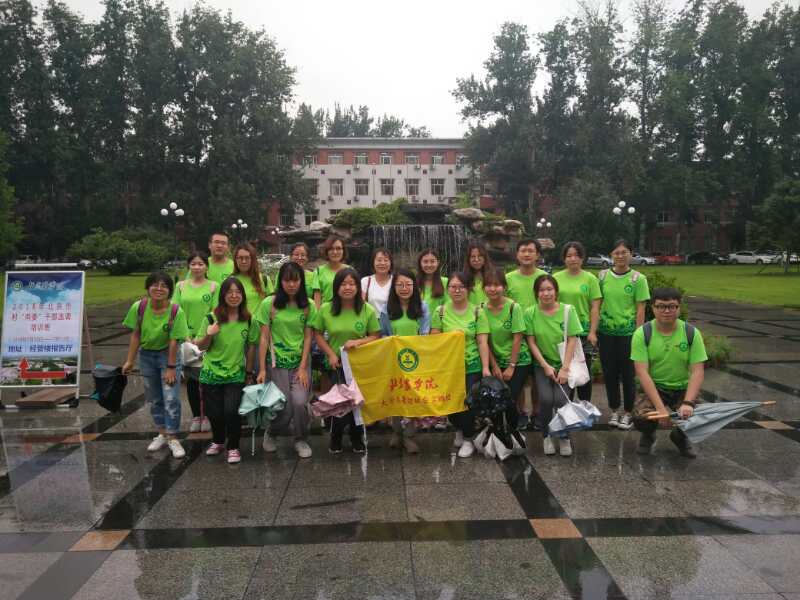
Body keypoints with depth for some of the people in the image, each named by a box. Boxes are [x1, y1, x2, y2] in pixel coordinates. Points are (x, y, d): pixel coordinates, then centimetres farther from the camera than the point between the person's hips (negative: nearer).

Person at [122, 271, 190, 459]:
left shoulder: (176, 311, -22)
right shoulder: (139, 307, -13)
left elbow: (173, 341, -19)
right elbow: (136, 335, -5)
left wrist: (171, 367, -16)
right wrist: (130, 361, -3)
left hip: (167, 355, -4)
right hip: (146, 355, 4)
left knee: (171, 399, -6)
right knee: (153, 399, 15)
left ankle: (172, 439, 7)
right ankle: (162, 434, 31)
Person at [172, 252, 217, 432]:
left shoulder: (214, 286, -1)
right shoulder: (181, 286, 6)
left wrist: (201, 336, -13)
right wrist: (185, 336, -10)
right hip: (187, 339, 2)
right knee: (191, 379, 8)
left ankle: (206, 416, 17)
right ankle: (195, 416, 20)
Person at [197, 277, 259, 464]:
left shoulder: (249, 320, -4)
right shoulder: (212, 318, -8)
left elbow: (251, 347, 6)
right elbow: (201, 347, -2)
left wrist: (249, 372, 7)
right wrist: (209, 336, -22)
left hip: (236, 375, 0)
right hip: (211, 375, 0)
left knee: (231, 411, -15)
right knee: (214, 413, 7)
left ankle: (233, 447, 10)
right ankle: (218, 441, 38)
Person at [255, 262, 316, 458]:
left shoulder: (308, 306, 1)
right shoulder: (269, 304, -4)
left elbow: (308, 337, 1)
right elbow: (264, 338, -4)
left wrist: (303, 368, -7)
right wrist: (262, 369, -7)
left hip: (300, 362, 1)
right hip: (277, 362, -1)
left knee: (299, 402, -15)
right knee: (284, 407, -6)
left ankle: (301, 440, 13)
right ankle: (270, 433, 28)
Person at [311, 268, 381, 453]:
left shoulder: (368, 310, -9)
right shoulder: (325, 309, -8)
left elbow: (375, 336, -3)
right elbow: (318, 334, 2)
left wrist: (358, 342, -20)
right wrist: (331, 354, -9)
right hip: (336, 364, -1)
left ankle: (357, 440, 33)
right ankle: (335, 439, 22)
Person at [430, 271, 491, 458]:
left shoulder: (477, 312, -3)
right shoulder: (440, 312, 0)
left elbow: (482, 342, -6)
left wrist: (485, 368, -12)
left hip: (471, 366, -1)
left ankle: (468, 439, 21)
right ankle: (459, 429, 40)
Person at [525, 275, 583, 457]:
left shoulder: (568, 310, -5)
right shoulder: (530, 313, -4)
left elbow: (572, 340, -6)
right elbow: (531, 342, -3)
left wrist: (564, 368, -12)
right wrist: (546, 366, -10)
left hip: (565, 364, 0)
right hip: (542, 365, 0)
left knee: (561, 399, -21)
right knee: (546, 399, -22)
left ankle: (564, 438, 6)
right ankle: (546, 436, 6)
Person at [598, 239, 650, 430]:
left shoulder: (638, 278, -4)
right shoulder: (603, 276, 3)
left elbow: (640, 309, -4)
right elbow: (597, 304, 8)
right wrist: (594, 330, 5)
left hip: (628, 332, -3)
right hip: (606, 331, 3)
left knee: (627, 373, 5)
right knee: (609, 372, 10)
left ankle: (628, 413, 21)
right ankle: (614, 411, 26)